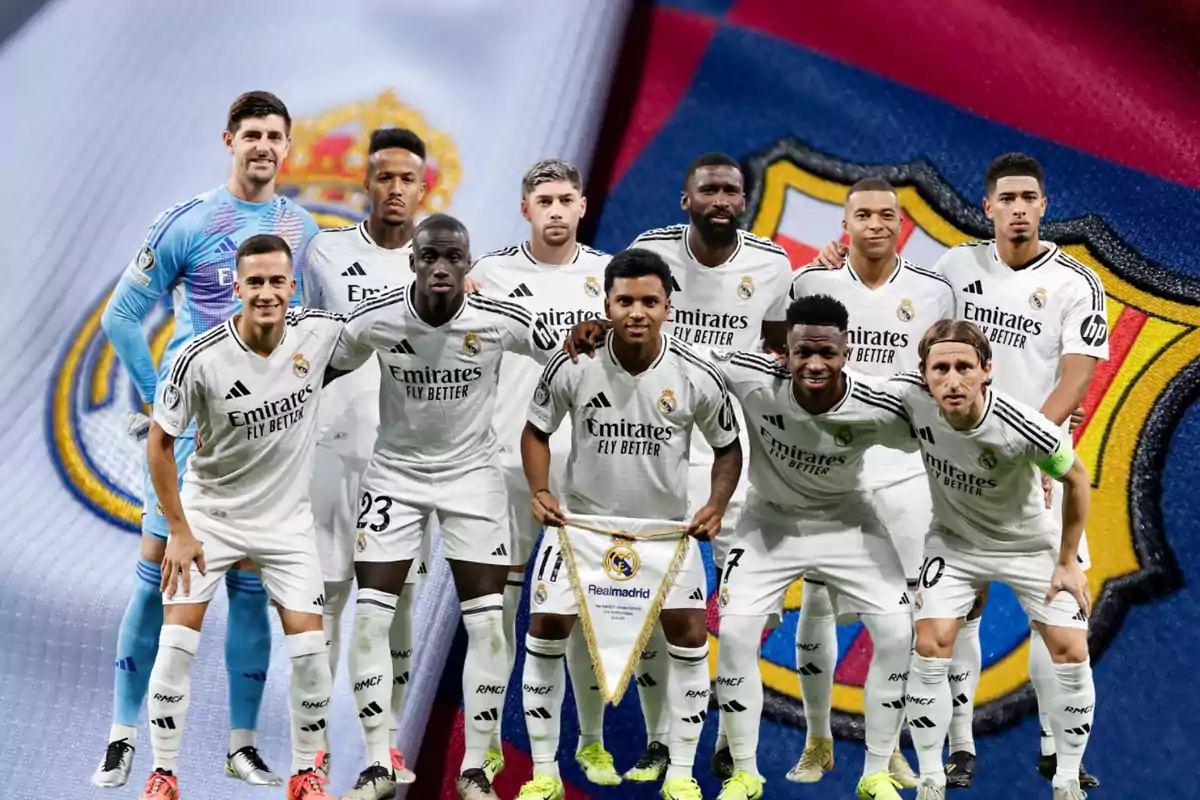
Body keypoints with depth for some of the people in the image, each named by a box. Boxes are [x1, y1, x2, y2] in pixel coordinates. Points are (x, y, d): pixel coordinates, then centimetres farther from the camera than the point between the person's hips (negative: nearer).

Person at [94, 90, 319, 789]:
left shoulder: (304, 229, 8)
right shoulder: (187, 223, -2)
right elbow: (121, 317, 1)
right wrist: (161, 396, -3)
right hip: (191, 417, -2)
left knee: (250, 584, 4)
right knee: (159, 570, -4)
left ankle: (243, 743, 12)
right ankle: (124, 738, 3)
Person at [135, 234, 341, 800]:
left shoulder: (318, 332, -14)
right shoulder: (200, 360, -22)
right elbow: (159, 443, -11)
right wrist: (179, 533, -12)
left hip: (286, 519, 2)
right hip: (209, 513, -2)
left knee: (310, 651, -3)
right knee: (176, 642, -9)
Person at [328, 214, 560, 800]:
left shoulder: (500, 320, -19)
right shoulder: (375, 319, -17)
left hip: (472, 470, 0)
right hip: (396, 469, 0)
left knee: (488, 623, -4)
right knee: (370, 616, -7)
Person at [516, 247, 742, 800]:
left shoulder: (698, 378, -16)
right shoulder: (572, 367, -17)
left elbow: (728, 447, 0)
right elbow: (537, 430, 0)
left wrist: (716, 506, -15)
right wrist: (539, 491, -16)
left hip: (666, 525, 0)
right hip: (582, 518, 0)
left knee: (689, 635, -6)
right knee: (545, 631, -5)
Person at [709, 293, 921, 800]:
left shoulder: (875, 410, -27)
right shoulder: (753, 379, -29)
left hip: (846, 520, 0)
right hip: (770, 519, 0)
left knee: (897, 632, -11)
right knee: (734, 632, -13)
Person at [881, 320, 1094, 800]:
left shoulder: (1023, 427, -34)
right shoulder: (911, 396, -29)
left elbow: (1077, 480, -15)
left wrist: (1067, 562, -9)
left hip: (1030, 543, -1)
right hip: (955, 540, 1)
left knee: (1072, 654, -7)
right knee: (930, 648, -13)